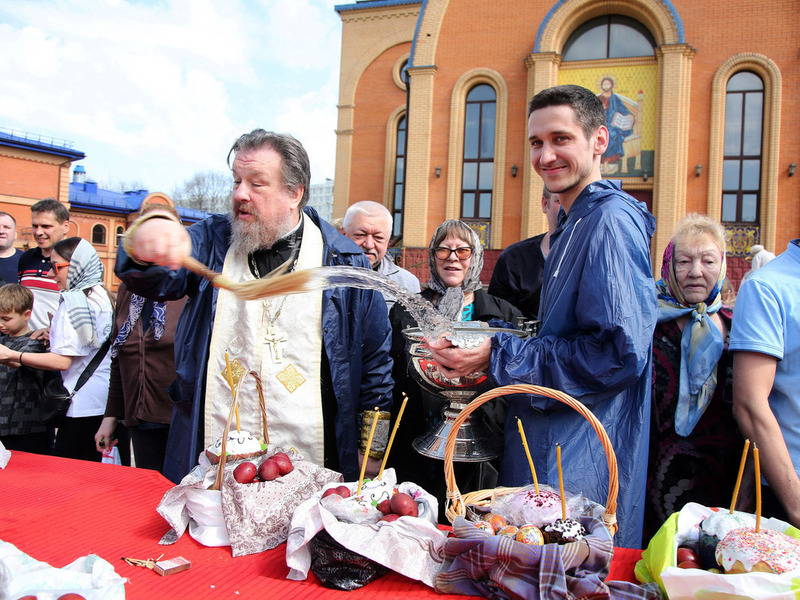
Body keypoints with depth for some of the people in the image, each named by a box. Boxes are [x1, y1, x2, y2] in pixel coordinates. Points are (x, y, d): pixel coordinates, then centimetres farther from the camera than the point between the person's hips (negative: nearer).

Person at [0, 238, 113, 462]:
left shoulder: (74, 301, -13)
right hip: (104, 402, 9)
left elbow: (62, 360, -17)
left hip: (83, 404, -9)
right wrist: (54, 334, 16)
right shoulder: (101, 295, 12)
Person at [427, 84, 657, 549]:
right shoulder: (575, 223, 15)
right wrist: (492, 353, 7)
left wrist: (500, 358, -21)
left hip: (580, 468, -10)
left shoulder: (611, 219, -17)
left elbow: (619, 353, -24)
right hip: (554, 446, 10)